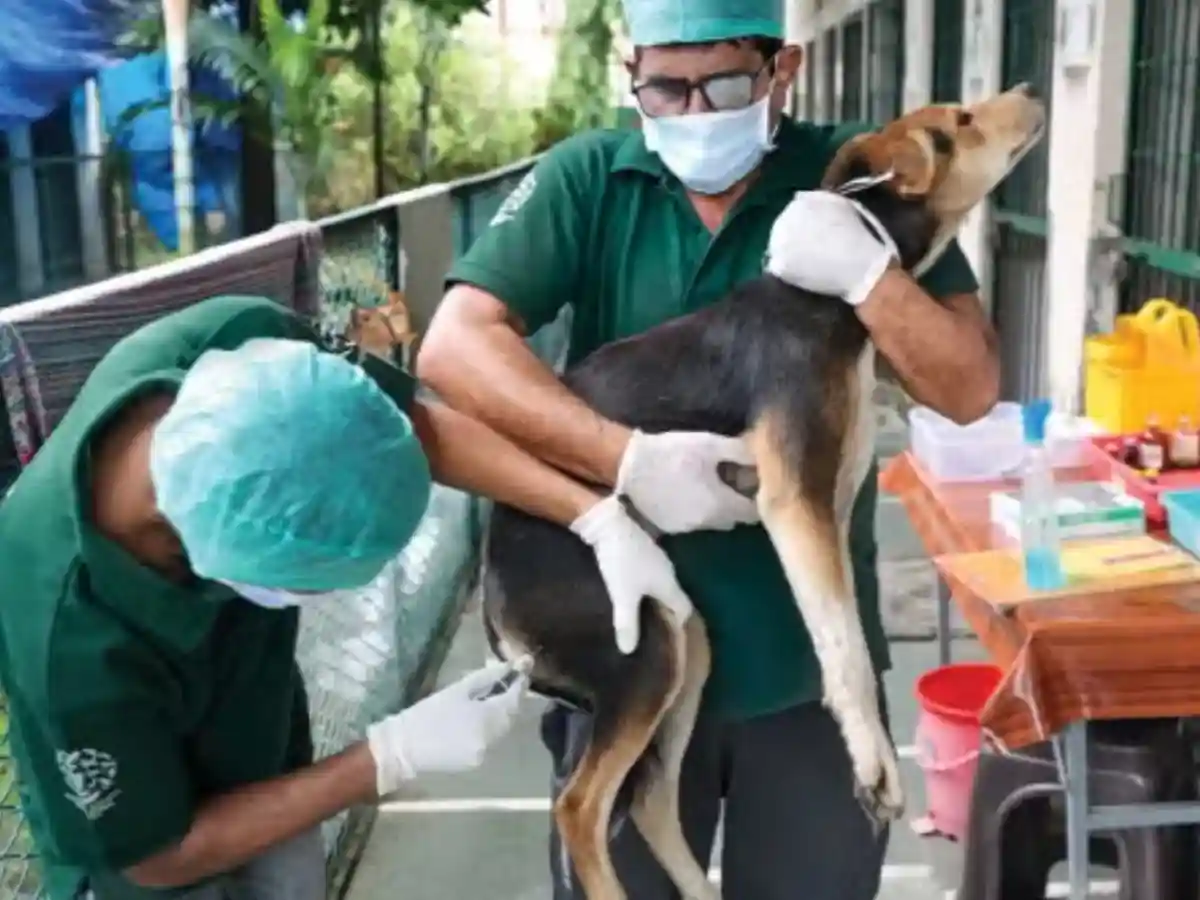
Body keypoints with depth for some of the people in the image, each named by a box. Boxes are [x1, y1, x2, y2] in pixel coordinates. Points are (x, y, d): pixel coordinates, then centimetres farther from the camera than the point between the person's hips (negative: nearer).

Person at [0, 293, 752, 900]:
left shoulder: (243, 348, -33)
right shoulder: (72, 646, -42)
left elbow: (419, 422, -15)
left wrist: (599, 518, -26)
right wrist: (394, 759, -26)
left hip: (269, 763, 5)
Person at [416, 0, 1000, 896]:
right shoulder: (586, 180, -5)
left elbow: (972, 390, -7)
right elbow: (454, 347, -17)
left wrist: (867, 273, -23)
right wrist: (626, 459, -26)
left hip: (812, 653, 1)